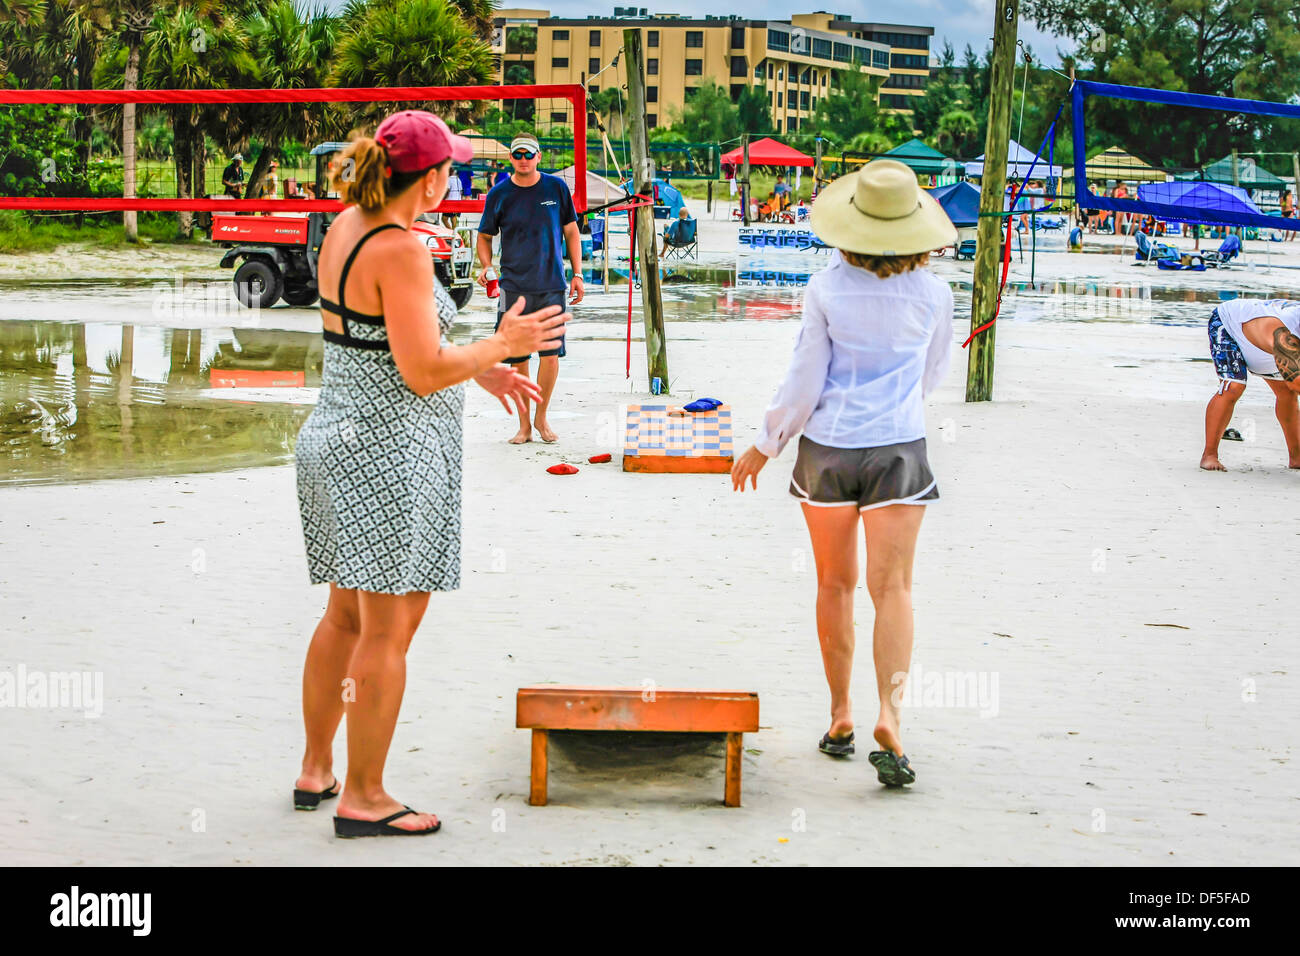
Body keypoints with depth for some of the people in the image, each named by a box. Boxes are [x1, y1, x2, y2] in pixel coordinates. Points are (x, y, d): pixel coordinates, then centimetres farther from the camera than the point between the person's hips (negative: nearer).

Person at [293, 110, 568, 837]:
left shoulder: (347, 227, 9)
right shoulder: (400, 250, -19)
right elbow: (423, 373, -21)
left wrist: (477, 369, 16)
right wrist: (503, 344, -7)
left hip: (335, 441, 10)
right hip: (391, 456, -10)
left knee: (347, 616, 20)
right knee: (390, 632, 0)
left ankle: (317, 770, 30)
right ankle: (364, 799, 7)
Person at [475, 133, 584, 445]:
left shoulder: (556, 188, 4)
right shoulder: (499, 194, 3)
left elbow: (571, 232, 12)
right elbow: (485, 236, 12)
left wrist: (577, 273, 6)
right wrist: (485, 266, -6)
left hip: (551, 285, 0)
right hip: (513, 286, 0)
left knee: (551, 353, -7)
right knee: (518, 359, 1)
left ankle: (542, 417, 12)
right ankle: (524, 424, 13)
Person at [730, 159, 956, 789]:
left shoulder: (827, 290, -9)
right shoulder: (932, 293, -3)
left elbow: (803, 384, -6)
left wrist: (763, 446, 7)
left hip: (829, 449, 0)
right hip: (899, 451, 0)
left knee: (835, 585, 13)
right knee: (892, 586, -2)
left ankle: (841, 714, 21)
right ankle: (889, 715, -19)